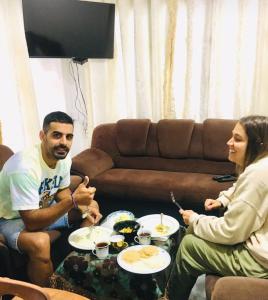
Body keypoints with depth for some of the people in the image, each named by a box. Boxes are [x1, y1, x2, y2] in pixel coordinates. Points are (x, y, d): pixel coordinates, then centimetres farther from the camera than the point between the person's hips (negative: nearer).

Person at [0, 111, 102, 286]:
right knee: (40, 242, -37)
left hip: (43, 208, 8)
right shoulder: (24, 166, -35)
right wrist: (73, 200, -41)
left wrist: (84, 206, -16)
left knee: (93, 206, 3)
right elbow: (31, 222, -35)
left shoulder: (64, 157, -13)